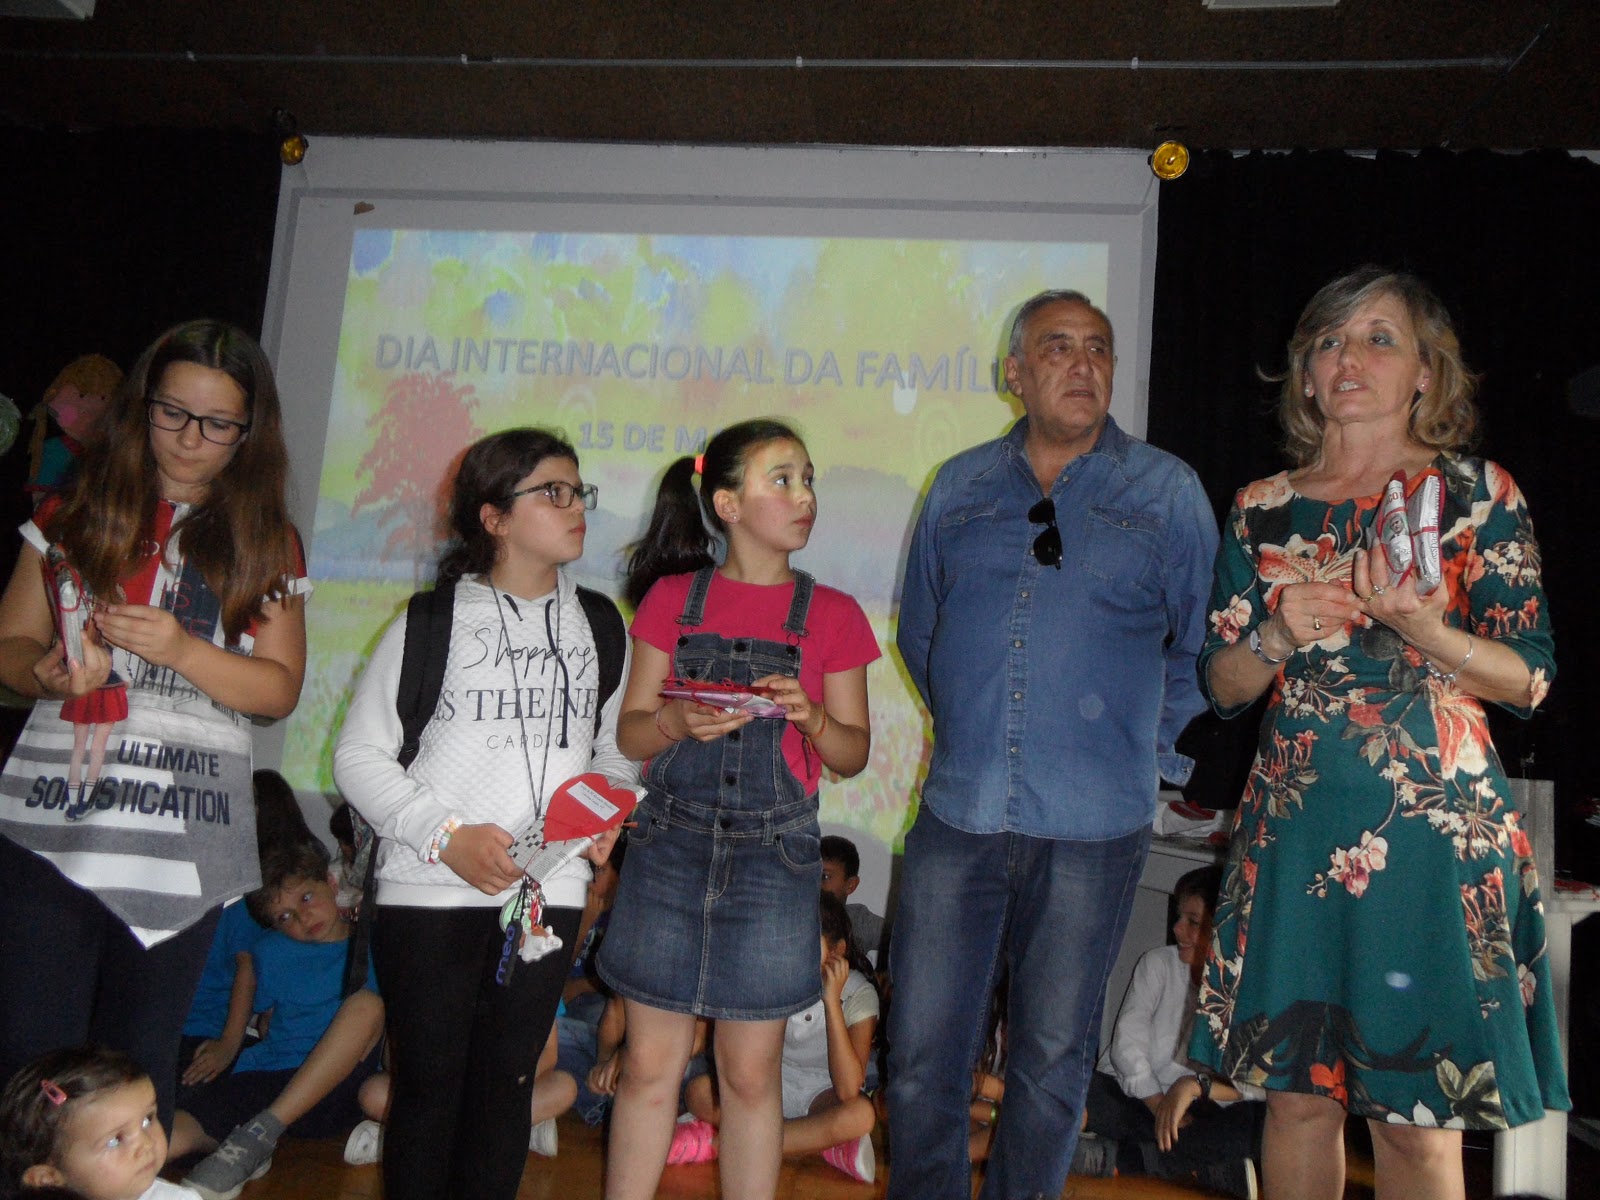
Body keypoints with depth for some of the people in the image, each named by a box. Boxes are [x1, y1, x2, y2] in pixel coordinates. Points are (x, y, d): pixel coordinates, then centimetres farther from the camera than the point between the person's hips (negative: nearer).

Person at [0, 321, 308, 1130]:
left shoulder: (268, 544, 9)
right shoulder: (77, 515, 10)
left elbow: (280, 689, 3)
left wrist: (179, 649, -12)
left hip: (186, 842, 0)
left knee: (140, 1065, 7)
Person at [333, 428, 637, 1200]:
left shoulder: (602, 628, 10)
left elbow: (616, 749, 16)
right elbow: (359, 754, -2)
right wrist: (446, 837, -13)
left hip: (548, 895, 3)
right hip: (429, 894, -3)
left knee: (507, 1082, 10)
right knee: (429, 1083, 5)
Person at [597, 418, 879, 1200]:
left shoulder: (831, 615, 2)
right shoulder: (672, 598, 3)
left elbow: (853, 754, 5)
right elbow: (630, 730, 4)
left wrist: (810, 716, -15)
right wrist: (680, 720, -17)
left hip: (773, 856, 0)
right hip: (671, 844, 0)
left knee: (750, 1073, 8)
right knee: (649, 1062, 7)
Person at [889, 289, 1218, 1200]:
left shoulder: (1167, 491, 3)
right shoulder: (961, 486, 9)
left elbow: (1204, 641, 6)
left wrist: (1148, 749, 4)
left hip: (1092, 827, -1)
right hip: (959, 812, 2)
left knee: (1052, 1057, 12)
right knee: (922, 1050, 7)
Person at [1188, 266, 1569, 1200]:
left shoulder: (1476, 492, 2)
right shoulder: (1264, 509, 10)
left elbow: (1530, 681, -2)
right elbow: (1224, 686, 11)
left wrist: (1419, 628, -20)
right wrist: (1278, 636, -10)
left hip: (1432, 831, -2)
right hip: (1293, 831, 3)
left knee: (1416, 1119, 1)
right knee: (1296, 1094, 8)